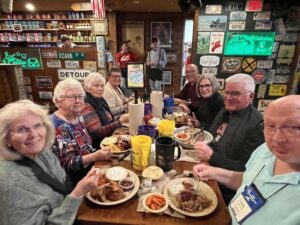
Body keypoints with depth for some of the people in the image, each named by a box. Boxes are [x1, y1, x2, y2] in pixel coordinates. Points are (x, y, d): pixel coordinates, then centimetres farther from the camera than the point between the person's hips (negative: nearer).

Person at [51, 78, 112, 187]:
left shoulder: (78, 117, 4)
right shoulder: (54, 126, -19)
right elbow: (65, 164, -20)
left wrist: (100, 153, -1)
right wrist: (95, 157, -28)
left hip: (91, 167, 7)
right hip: (74, 179, -7)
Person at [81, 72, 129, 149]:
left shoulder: (101, 101, 8)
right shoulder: (86, 106, -16)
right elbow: (97, 132, -23)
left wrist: (121, 119, 1)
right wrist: (121, 121, -27)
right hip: (97, 147, -7)